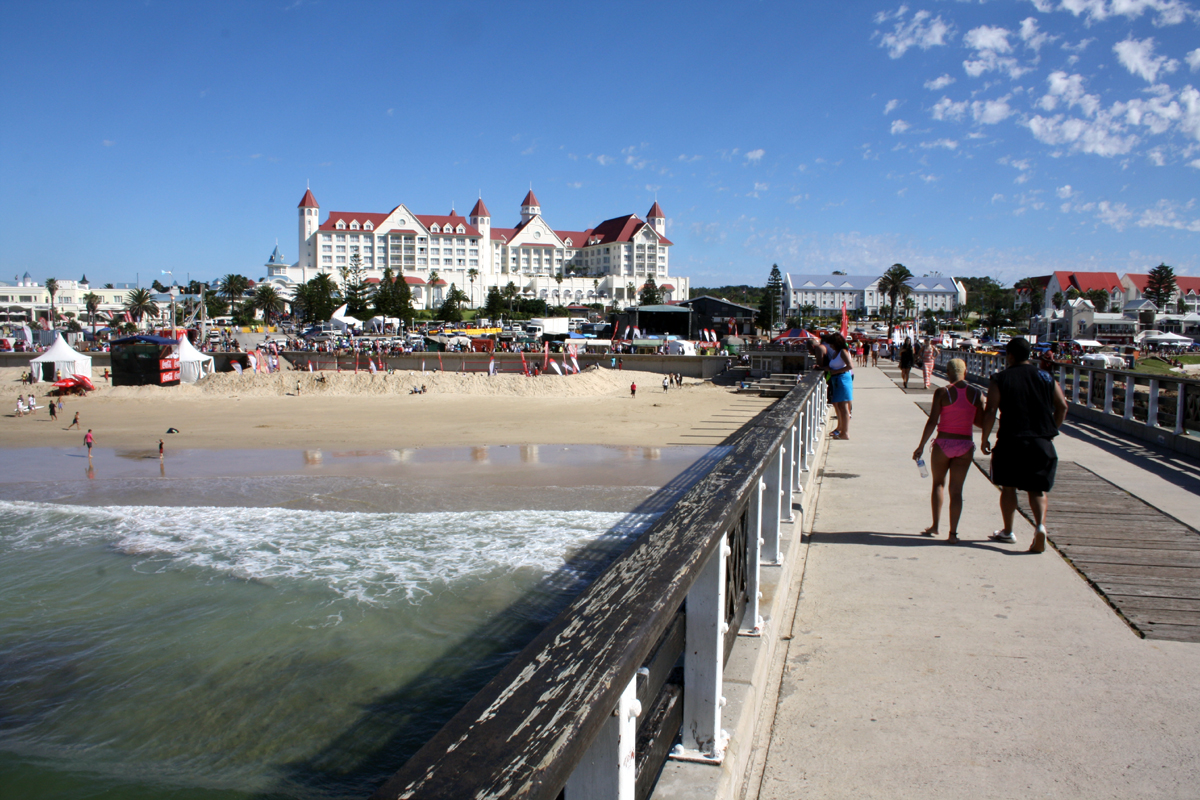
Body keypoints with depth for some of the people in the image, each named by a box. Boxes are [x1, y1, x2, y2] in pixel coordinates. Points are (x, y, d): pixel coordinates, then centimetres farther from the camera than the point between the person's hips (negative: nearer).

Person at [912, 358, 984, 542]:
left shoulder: (942, 393, -9)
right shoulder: (977, 394, -2)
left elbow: (932, 422, -12)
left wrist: (921, 446, -6)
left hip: (943, 443, -2)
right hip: (965, 445, 2)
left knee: (938, 484, 18)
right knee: (956, 489, 6)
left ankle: (935, 526, 18)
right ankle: (953, 532, 4)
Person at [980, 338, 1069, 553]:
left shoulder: (1000, 379, -3)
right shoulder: (1047, 378, 7)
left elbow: (990, 411, -10)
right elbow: (1062, 406, 4)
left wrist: (984, 438, -1)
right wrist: (1051, 431, 16)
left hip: (1010, 441, -2)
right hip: (1042, 442, 2)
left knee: (1008, 487, 13)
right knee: (1037, 489, 8)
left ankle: (1007, 531, 22)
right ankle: (1040, 525, -16)